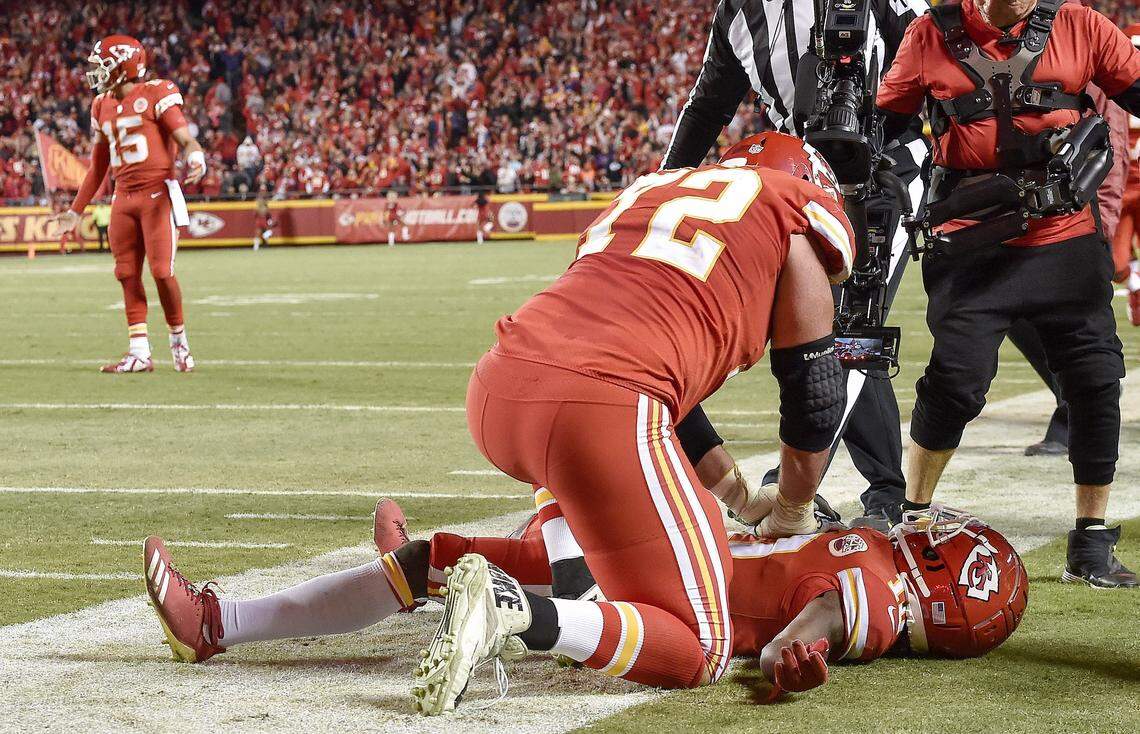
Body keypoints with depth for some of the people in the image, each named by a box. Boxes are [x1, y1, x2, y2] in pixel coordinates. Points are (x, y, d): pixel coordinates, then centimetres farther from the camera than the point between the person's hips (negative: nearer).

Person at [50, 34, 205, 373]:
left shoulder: (156, 94, -6)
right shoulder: (102, 106, 14)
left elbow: (185, 138, -10)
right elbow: (98, 167, 22)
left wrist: (196, 158, -34)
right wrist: (76, 211, 23)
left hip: (158, 193, -6)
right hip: (124, 198, 6)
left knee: (162, 272, -10)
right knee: (127, 274, 2)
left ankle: (179, 342, 9)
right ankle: (139, 353, 6)